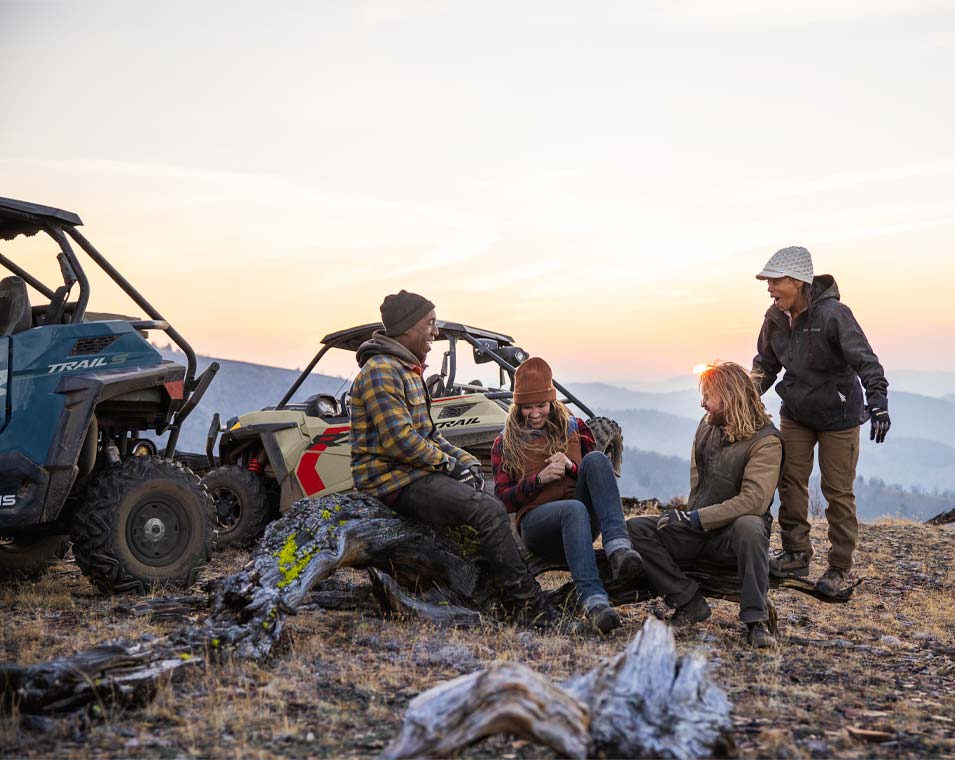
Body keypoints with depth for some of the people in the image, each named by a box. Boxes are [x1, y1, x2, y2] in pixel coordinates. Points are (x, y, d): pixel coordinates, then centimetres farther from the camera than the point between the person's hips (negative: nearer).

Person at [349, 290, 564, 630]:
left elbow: (427, 433, 24)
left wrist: (468, 461, 9)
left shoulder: (408, 371, 20)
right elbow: (399, 441, -22)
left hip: (414, 473, 11)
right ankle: (529, 604, -18)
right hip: (392, 480, -11)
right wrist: (451, 465, -13)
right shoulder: (381, 371, -13)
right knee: (488, 511, -23)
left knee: (493, 506, 7)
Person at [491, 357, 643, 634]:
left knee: (596, 459, -26)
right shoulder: (505, 444, 14)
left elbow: (599, 474, 14)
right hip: (536, 521, -2)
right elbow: (503, 501, 6)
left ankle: (618, 546, -47)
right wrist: (539, 479, -11)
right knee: (574, 508, -39)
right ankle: (594, 602, -59)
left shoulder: (575, 428, 20)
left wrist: (572, 467, -7)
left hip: (584, 522, 2)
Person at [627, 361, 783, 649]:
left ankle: (756, 621, -32)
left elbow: (754, 500, -26)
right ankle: (690, 603, -19)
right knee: (635, 528, -16)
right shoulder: (707, 426, 9)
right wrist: (683, 517, 6)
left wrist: (696, 518, -26)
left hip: (731, 536, -6)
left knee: (750, 527, -41)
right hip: (696, 532, 6)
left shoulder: (765, 441, -14)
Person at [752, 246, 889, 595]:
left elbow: (864, 360, -30)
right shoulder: (776, 317, -5)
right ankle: (796, 554, 19)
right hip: (795, 413, 6)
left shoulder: (832, 314, -25)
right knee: (790, 482, 6)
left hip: (837, 415, -6)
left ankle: (839, 568, 9)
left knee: (838, 491, 0)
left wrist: (878, 400, -41)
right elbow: (766, 363, 11)